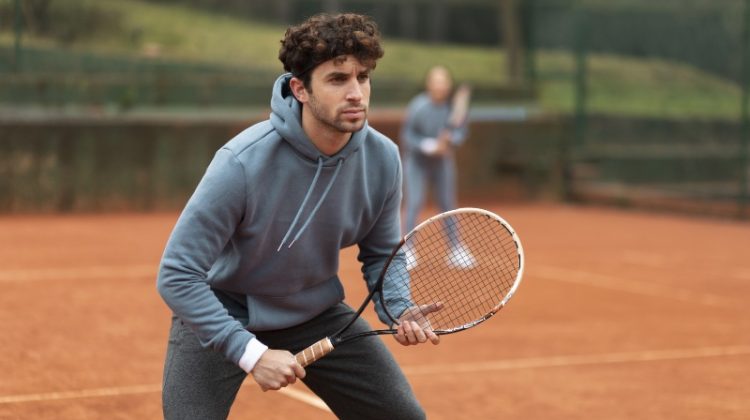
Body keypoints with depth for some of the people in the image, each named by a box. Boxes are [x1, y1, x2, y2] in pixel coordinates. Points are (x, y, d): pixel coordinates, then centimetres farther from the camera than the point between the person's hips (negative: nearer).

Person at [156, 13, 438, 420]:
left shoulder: (382, 158, -15)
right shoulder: (243, 162, -31)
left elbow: (380, 256, 2)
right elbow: (177, 276, -28)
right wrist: (250, 353, -32)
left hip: (316, 315, 5)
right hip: (218, 314, -4)